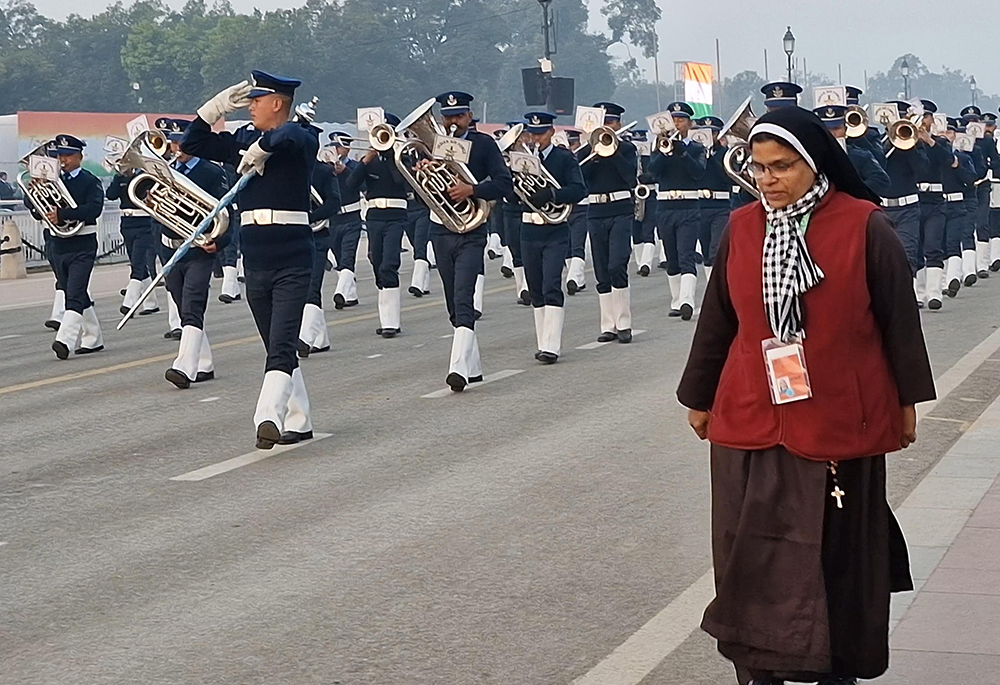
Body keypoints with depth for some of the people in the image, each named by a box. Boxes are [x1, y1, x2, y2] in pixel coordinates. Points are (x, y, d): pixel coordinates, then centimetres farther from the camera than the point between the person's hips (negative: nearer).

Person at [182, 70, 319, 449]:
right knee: (278, 348, 12)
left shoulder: (302, 138, -7)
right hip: (255, 262, 7)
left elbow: (287, 137, -32)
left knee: (281, 346, -16)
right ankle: (298, 422, 20)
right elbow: (191, 143, 15)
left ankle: (269, 416, -29)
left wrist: (261, 148, -19)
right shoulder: (243, 140, 12)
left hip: (292, 263, -7)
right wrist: (218, 106, 7)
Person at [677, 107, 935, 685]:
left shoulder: (865, 228, -7)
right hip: (751, 422, 3)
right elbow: (717, 319, 11)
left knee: (837, 556, 6)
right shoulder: (742, 228, 3)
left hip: (839, 422, -3)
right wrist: (699, 397, 17)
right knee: (751, 556, 2)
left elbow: (899, 319, 0)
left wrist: (906, 401, 3)